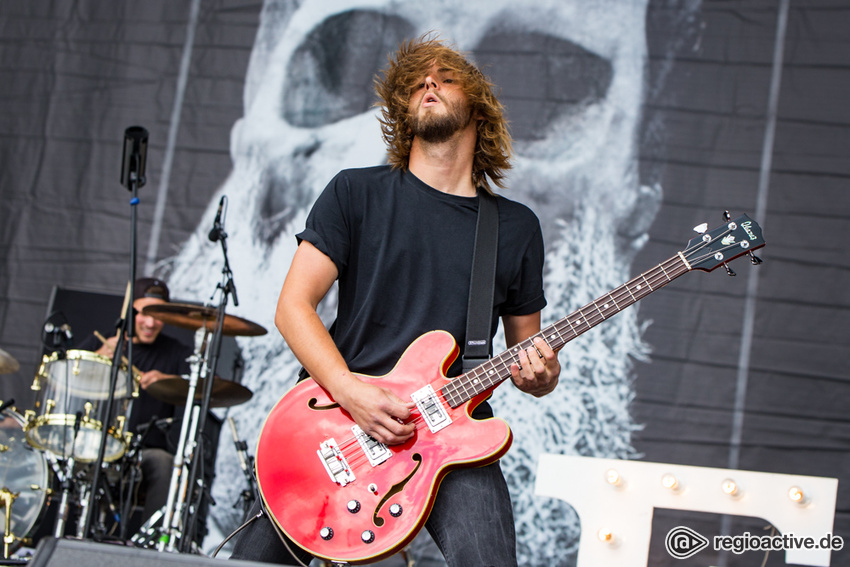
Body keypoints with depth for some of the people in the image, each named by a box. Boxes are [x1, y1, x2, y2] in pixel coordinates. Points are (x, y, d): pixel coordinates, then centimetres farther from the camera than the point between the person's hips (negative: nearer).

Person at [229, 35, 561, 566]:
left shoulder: (517, 228, 11)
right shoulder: (357, 193, 5)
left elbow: (526, 348, 18)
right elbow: (293, 306, -1)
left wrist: (541, 375, -6)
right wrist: (350, 391, -15)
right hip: (343, 422, 0)